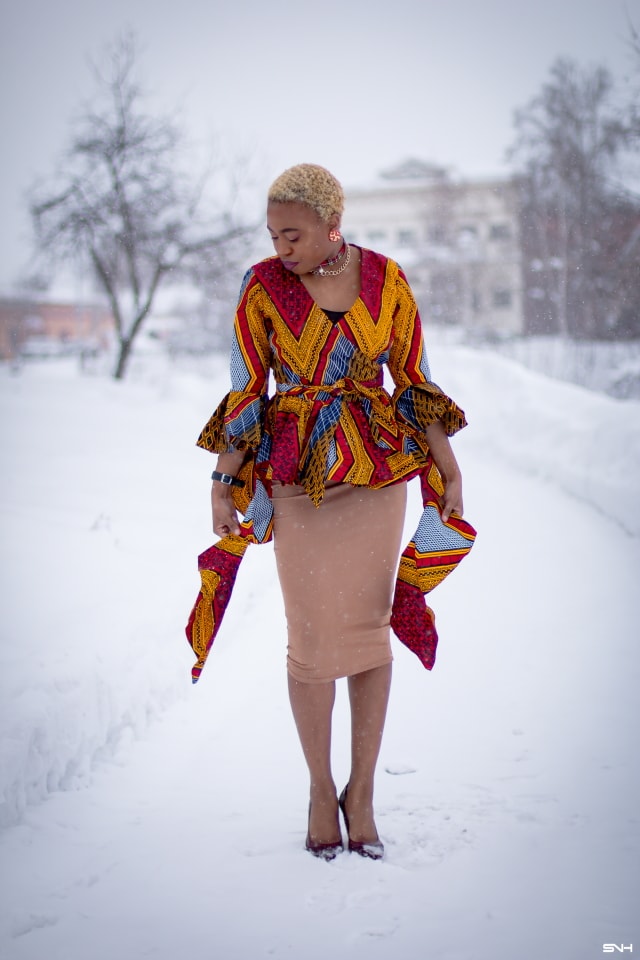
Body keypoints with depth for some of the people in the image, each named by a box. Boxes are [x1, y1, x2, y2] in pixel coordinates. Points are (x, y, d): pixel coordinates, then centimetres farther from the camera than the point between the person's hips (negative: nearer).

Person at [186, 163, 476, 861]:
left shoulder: (385, 279, -2)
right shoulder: (262, 286, -5)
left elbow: (414, 381, 5)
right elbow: (247, 391, 0)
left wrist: (448, 470, 3)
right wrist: (223, 481, -4)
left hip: (380, 470, 1)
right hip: (298, 479, -1)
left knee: (371, 628, 4)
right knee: (313, 639, 1)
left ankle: (362, 790, 18)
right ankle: (320, 788, 19)